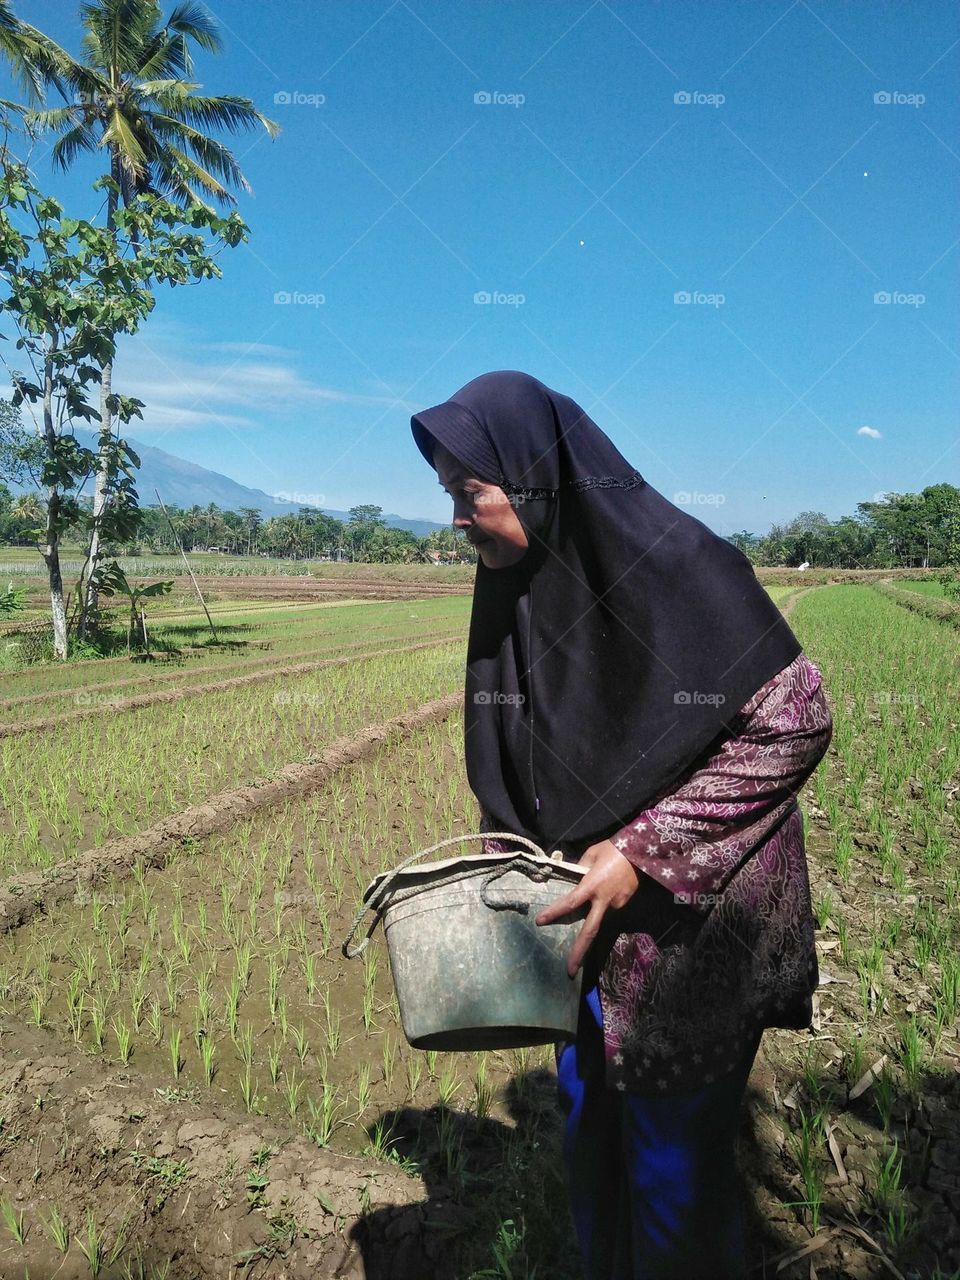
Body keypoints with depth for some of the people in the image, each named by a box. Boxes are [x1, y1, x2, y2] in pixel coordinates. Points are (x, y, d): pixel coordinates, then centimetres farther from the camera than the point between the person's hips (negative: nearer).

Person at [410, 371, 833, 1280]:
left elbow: (795, 721, -21)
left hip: (691, 917, -6)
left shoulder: (673, 564, -22)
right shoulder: (513, 585, 0)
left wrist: (643, 850, -23)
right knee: (590, 1128, 22)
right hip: (592, 909, 7)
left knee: (672, 1157, 12)